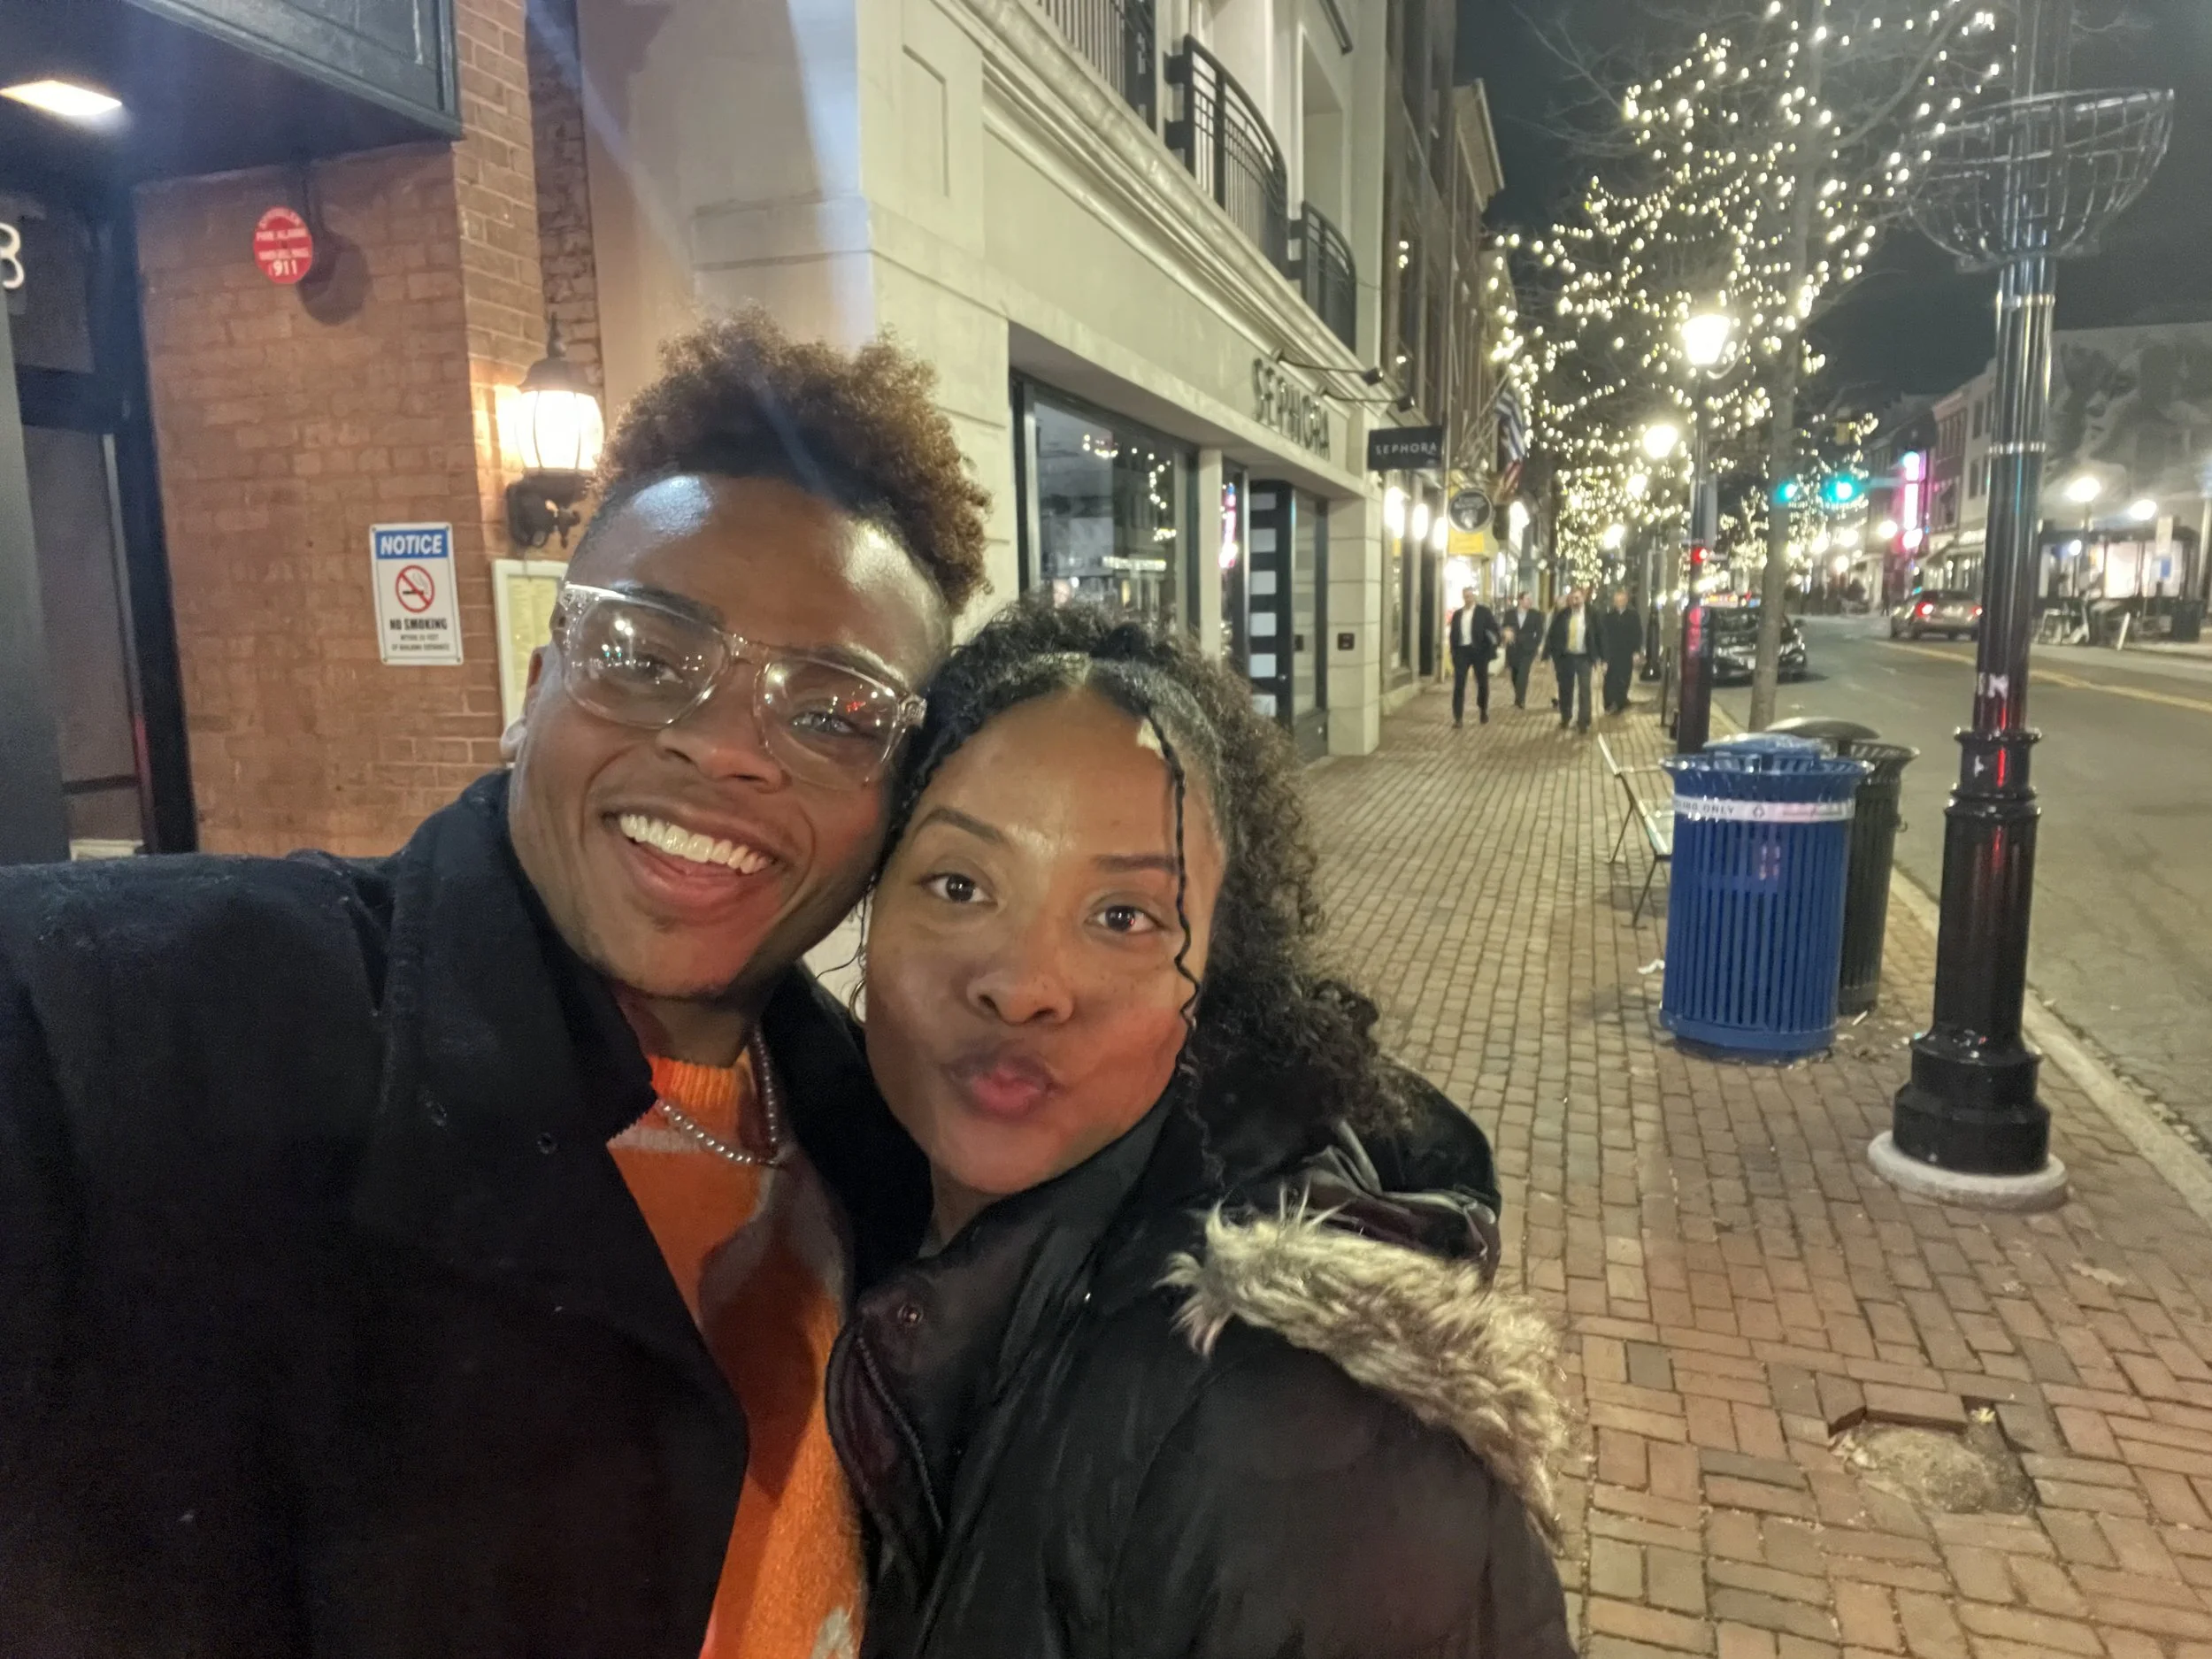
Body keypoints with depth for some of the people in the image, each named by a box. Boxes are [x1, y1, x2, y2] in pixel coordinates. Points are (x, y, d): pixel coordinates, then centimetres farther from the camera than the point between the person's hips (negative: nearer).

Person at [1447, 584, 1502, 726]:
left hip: (1479, 651, -2)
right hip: (1462, 651, 2)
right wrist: (1453, 652, 5)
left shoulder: (1484, 611, 0)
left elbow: (1494, 629, -5)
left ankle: (1483, 711, 29)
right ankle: (1457, 717, -6)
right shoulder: (1457, 614, 10)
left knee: (1482, 683, 9)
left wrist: (1493, 648, -17)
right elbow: (1453, 634, 13)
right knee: (1458, 684, -6)